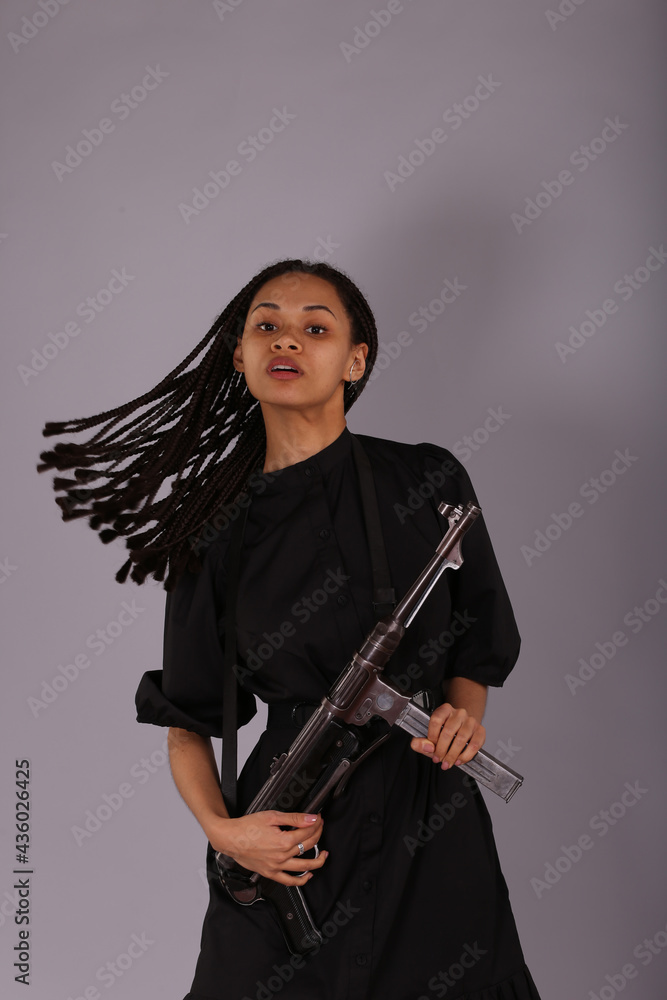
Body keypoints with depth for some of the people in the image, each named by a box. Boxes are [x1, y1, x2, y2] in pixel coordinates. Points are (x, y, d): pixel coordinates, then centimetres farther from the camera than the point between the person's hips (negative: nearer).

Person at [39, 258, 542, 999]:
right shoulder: (217, 533, -1)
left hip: (430, 827, 0)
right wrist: (220, 827, -11)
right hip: (290, 844, 0)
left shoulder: (426, 481, -3)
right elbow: (187, 718, 5)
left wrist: (463, 714, -11)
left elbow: (478, 642, 9)